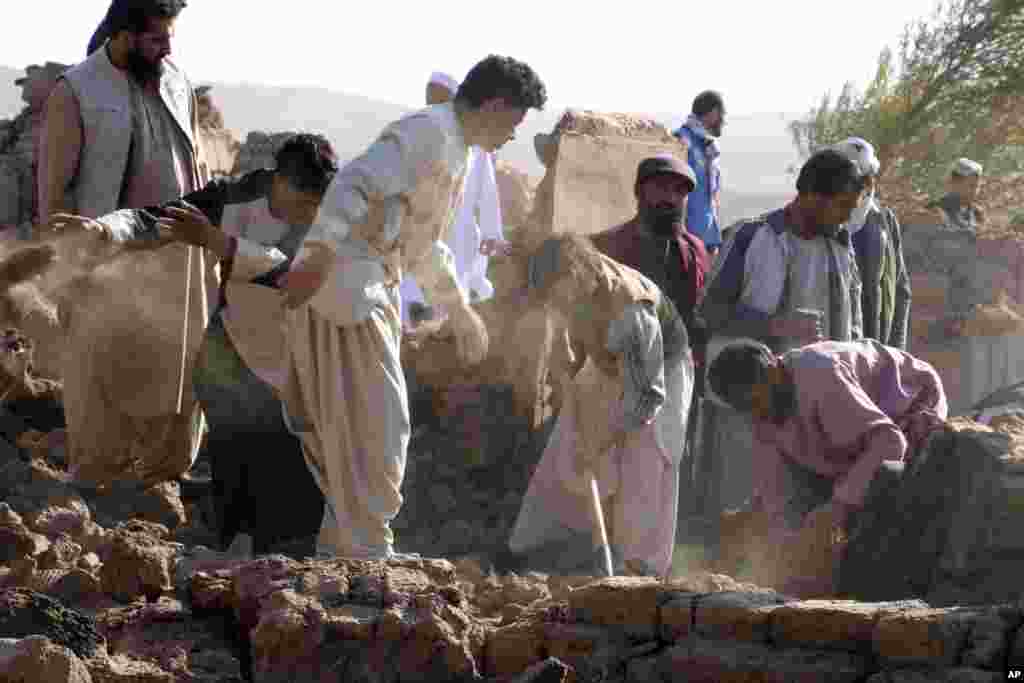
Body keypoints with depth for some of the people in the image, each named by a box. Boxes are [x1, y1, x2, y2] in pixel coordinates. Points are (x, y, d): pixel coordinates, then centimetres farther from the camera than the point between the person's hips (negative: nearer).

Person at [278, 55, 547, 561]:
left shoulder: (455, 151, 20)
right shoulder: (429, 131, -13)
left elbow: (425, 248, 33)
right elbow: (354, 185, -27)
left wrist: (460, 311, 41)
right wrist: (319, 257, -38)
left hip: (374, 291, 10)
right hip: (346, 284, -10)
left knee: (353, 427, 14)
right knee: (375, 424, -9)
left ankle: (343, 547, 20)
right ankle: (367, 553, -7)